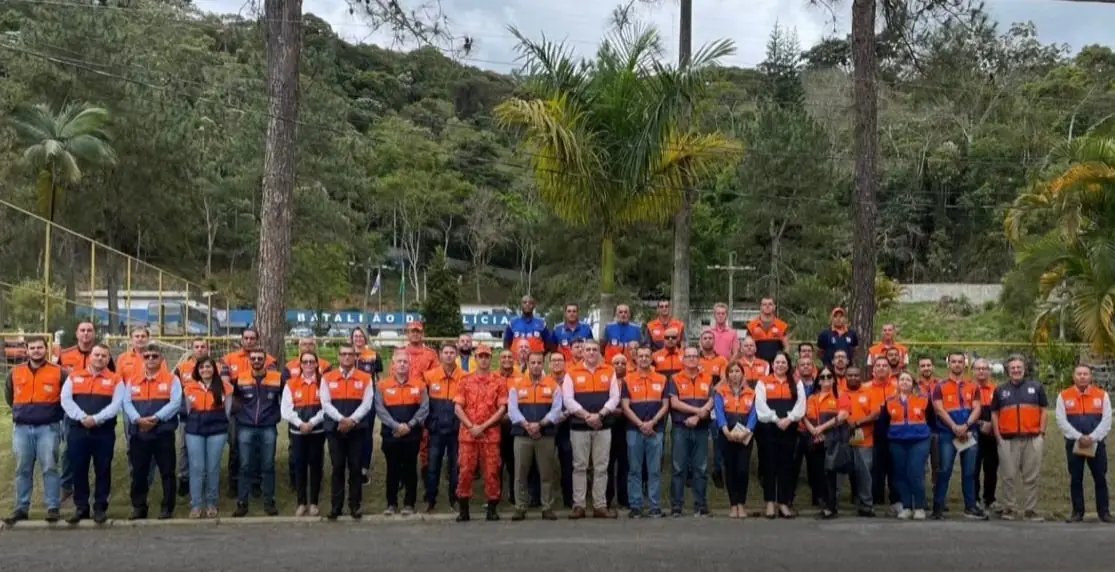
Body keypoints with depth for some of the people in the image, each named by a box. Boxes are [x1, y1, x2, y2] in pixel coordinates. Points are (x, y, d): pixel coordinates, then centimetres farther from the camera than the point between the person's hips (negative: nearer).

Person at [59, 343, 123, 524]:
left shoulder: (115, 380, 4)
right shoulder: (74, 377, 10)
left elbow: (116, 405, -7)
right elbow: (66, 400, -1)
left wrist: (96, 418, -19)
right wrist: (82, 417, -15)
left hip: (104, 432, -1)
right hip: (78, 431, 2)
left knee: (103, 470, 2)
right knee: (78, 470, 5)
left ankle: (100, 508, 11)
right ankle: (81, 507, 15)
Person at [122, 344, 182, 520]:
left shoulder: (171, 379, 1)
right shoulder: (133, 380, 11)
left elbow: (175, 403, -10)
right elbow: (127, 403, 2)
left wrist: (156, 418, -20)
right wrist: (138, 419, -16)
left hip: (164, 433, -3)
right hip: (139, 433, 3)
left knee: (167, 472, 2)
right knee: (138, 472, 8)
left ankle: (167, 507, 10)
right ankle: (139, 507, 19)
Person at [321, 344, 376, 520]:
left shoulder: (365, 379, 3)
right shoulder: (327, 378, 4)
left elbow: (367, 404, -3)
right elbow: (325, 404, -3)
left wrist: (352, 420, -16)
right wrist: (341, 419, -16)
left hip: (357, 429, 0)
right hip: (335, 429, 0)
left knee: (355, 468, 3)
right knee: (337, 468, 4)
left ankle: (356, 506, 10)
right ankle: (335, 506, 10)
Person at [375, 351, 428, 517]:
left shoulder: (419, 386, 4)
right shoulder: (382, 386, 2)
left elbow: (424, 408, -3)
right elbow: (380, 410, -6)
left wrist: (410, 425, -14)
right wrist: (396, 425, -16)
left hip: (412, 435, 0)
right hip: (390, 435, 0)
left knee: (410, 469, 6)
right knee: (392, 470, 7)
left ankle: (409, 504, 13)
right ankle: (391, 503, 16)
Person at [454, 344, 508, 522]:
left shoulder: (498, 383, 6)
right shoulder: (465, 381, 9)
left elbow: (502, 409, 0)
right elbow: (457, 407, 3)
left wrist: (483, 427, -9)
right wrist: (471, 426, -10)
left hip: (491, 434, -1)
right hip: (468, 434, 1)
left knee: (491, 471, -1)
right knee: (465, 471, -1)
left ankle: (492, 509, 6)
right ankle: (463, 509, 6)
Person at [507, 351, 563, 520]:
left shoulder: (553, 385, 6)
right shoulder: (516, 385, 6)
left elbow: (556, 410, -3)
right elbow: (512, 410, -2)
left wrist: (540, 424, -16)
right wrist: (527, 425, -16)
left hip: (546, 436, 0)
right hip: (522, 435, 0)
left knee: (547, 474, 3)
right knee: (520, 474, 2)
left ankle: (547, 508, 9)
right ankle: (520, 508, 9)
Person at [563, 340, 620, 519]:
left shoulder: (610, 372, 8)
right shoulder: (572, 373, 3)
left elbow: (614, 398, 1)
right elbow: (568, 400, -5)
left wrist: (599, 415, -12)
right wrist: (586, 416, -14)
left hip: (603, 426, 1)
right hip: (579, 427, -1)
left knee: (601, 467, 4)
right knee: (580, 466, 2)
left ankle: (600, 506, 9)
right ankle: (578, 505, 7)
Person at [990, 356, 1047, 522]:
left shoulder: (1036, 387, 8)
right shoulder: (1000, 390, 10)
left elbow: (1043, 412, 8)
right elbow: (994, 414, 10)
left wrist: (1042, 432, -2)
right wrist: (998, 436, 1)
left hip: (1032, 439, 0)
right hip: (1008, 440, 0)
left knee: (1031, 477, 3)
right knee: (1009, 476, 2)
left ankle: (1030, 510, 10)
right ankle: (1009, 509, 10)